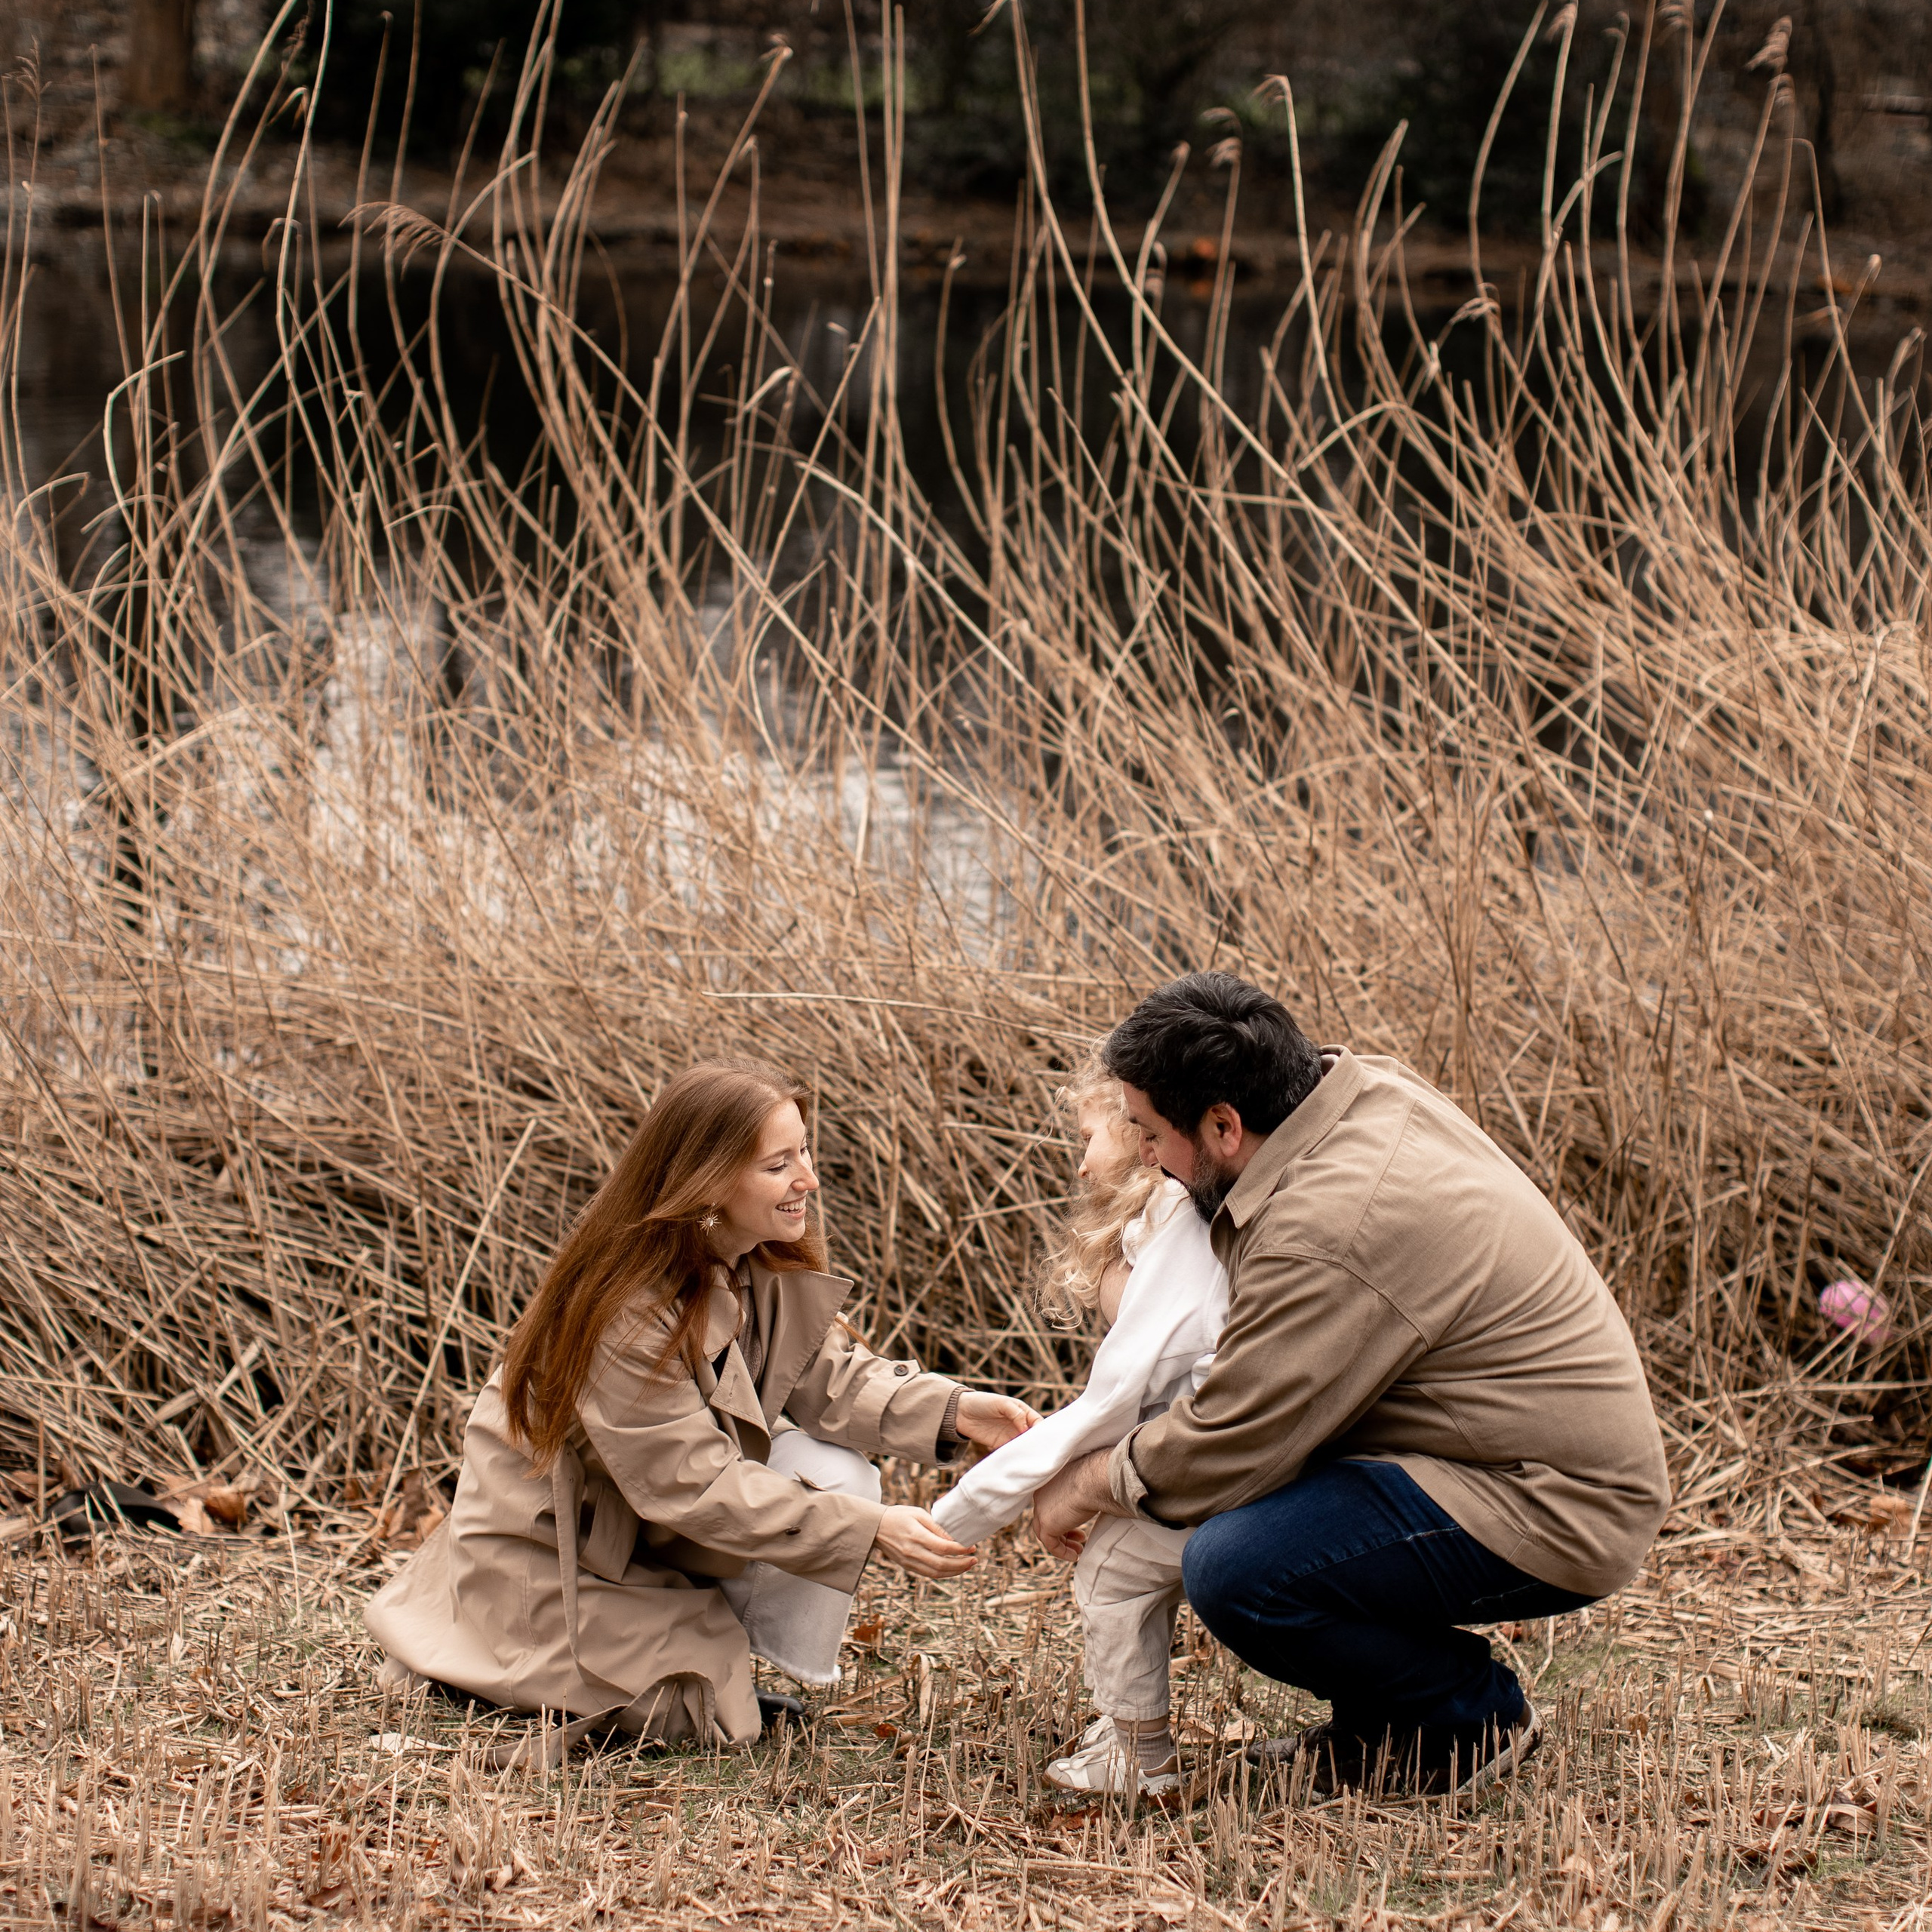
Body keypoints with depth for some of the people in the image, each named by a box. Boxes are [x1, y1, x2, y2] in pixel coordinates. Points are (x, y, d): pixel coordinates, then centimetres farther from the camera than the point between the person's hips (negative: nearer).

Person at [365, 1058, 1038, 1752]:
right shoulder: (624, 1311, -33)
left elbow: (824, 1371, -8)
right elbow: (695, 1487, -32)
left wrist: (952, 1412, -25)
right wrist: (868, 1530, -35)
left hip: (664, 1527, 8)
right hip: (553, 1557, -8)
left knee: (834, 1474, -15)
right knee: (693, 1718, -17)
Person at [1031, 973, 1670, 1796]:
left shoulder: (1325, 1236, -27)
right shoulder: (1372, 1089, 2)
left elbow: (1224, 1456, -21)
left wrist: (1090, 1483, -3)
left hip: (1551, 1514, -10)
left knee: (1233, 1567, -24)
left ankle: (1473, 1714, -1)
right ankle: (1380, 1718, 20)